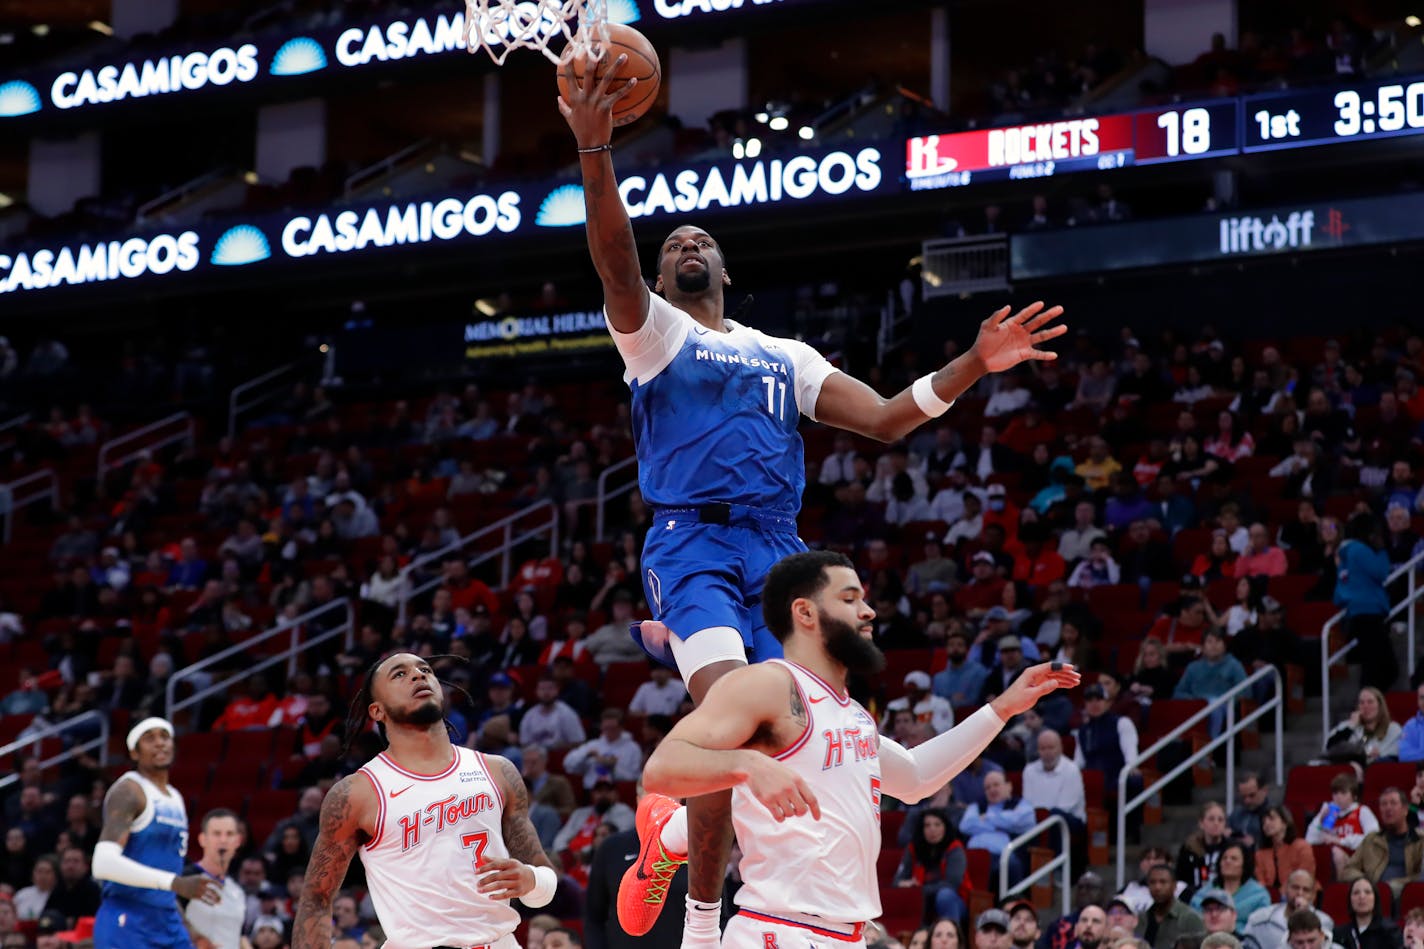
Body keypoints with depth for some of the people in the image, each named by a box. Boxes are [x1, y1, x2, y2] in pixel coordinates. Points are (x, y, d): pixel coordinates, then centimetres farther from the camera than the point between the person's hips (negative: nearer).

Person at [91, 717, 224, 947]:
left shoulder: (175, 798, 19)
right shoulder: (128, 791, -9)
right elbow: (104, 863, -23)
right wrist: (177, 883, -29)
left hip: (168, 922, 9)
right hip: (126, 926, -9)